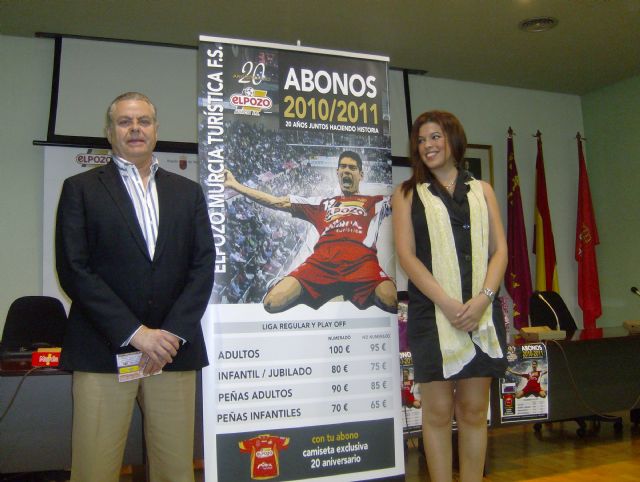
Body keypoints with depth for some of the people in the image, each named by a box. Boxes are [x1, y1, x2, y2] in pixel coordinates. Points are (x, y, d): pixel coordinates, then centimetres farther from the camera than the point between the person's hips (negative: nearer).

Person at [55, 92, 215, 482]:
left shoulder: (188, 192, 15)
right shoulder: (81, 189, 7)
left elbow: (203, 266, 7)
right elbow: (74, 270, -3)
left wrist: (172, 333, -6)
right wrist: (134, 333, -10)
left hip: (175, 351, 2)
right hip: (104, 351, -2)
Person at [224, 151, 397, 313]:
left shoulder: (376, 202, 31)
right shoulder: (322, 203, 34)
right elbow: (278, 202, 32)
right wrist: (235, 184, 28)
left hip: (361, 260, -2)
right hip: (323, 260, 2)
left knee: (391, 301, -37)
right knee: (273, 302, -24)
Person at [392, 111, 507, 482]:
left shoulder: (481, 190, 16)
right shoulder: (408, 193, 10)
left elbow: (500, 249, 8)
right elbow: (406, 254, 0)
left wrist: (482, 299, -9)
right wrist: (447, 303, -12)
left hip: (482, 311, 2)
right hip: (432, 312, -2)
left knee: (474, 409, 5)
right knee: (438, 410, -1)